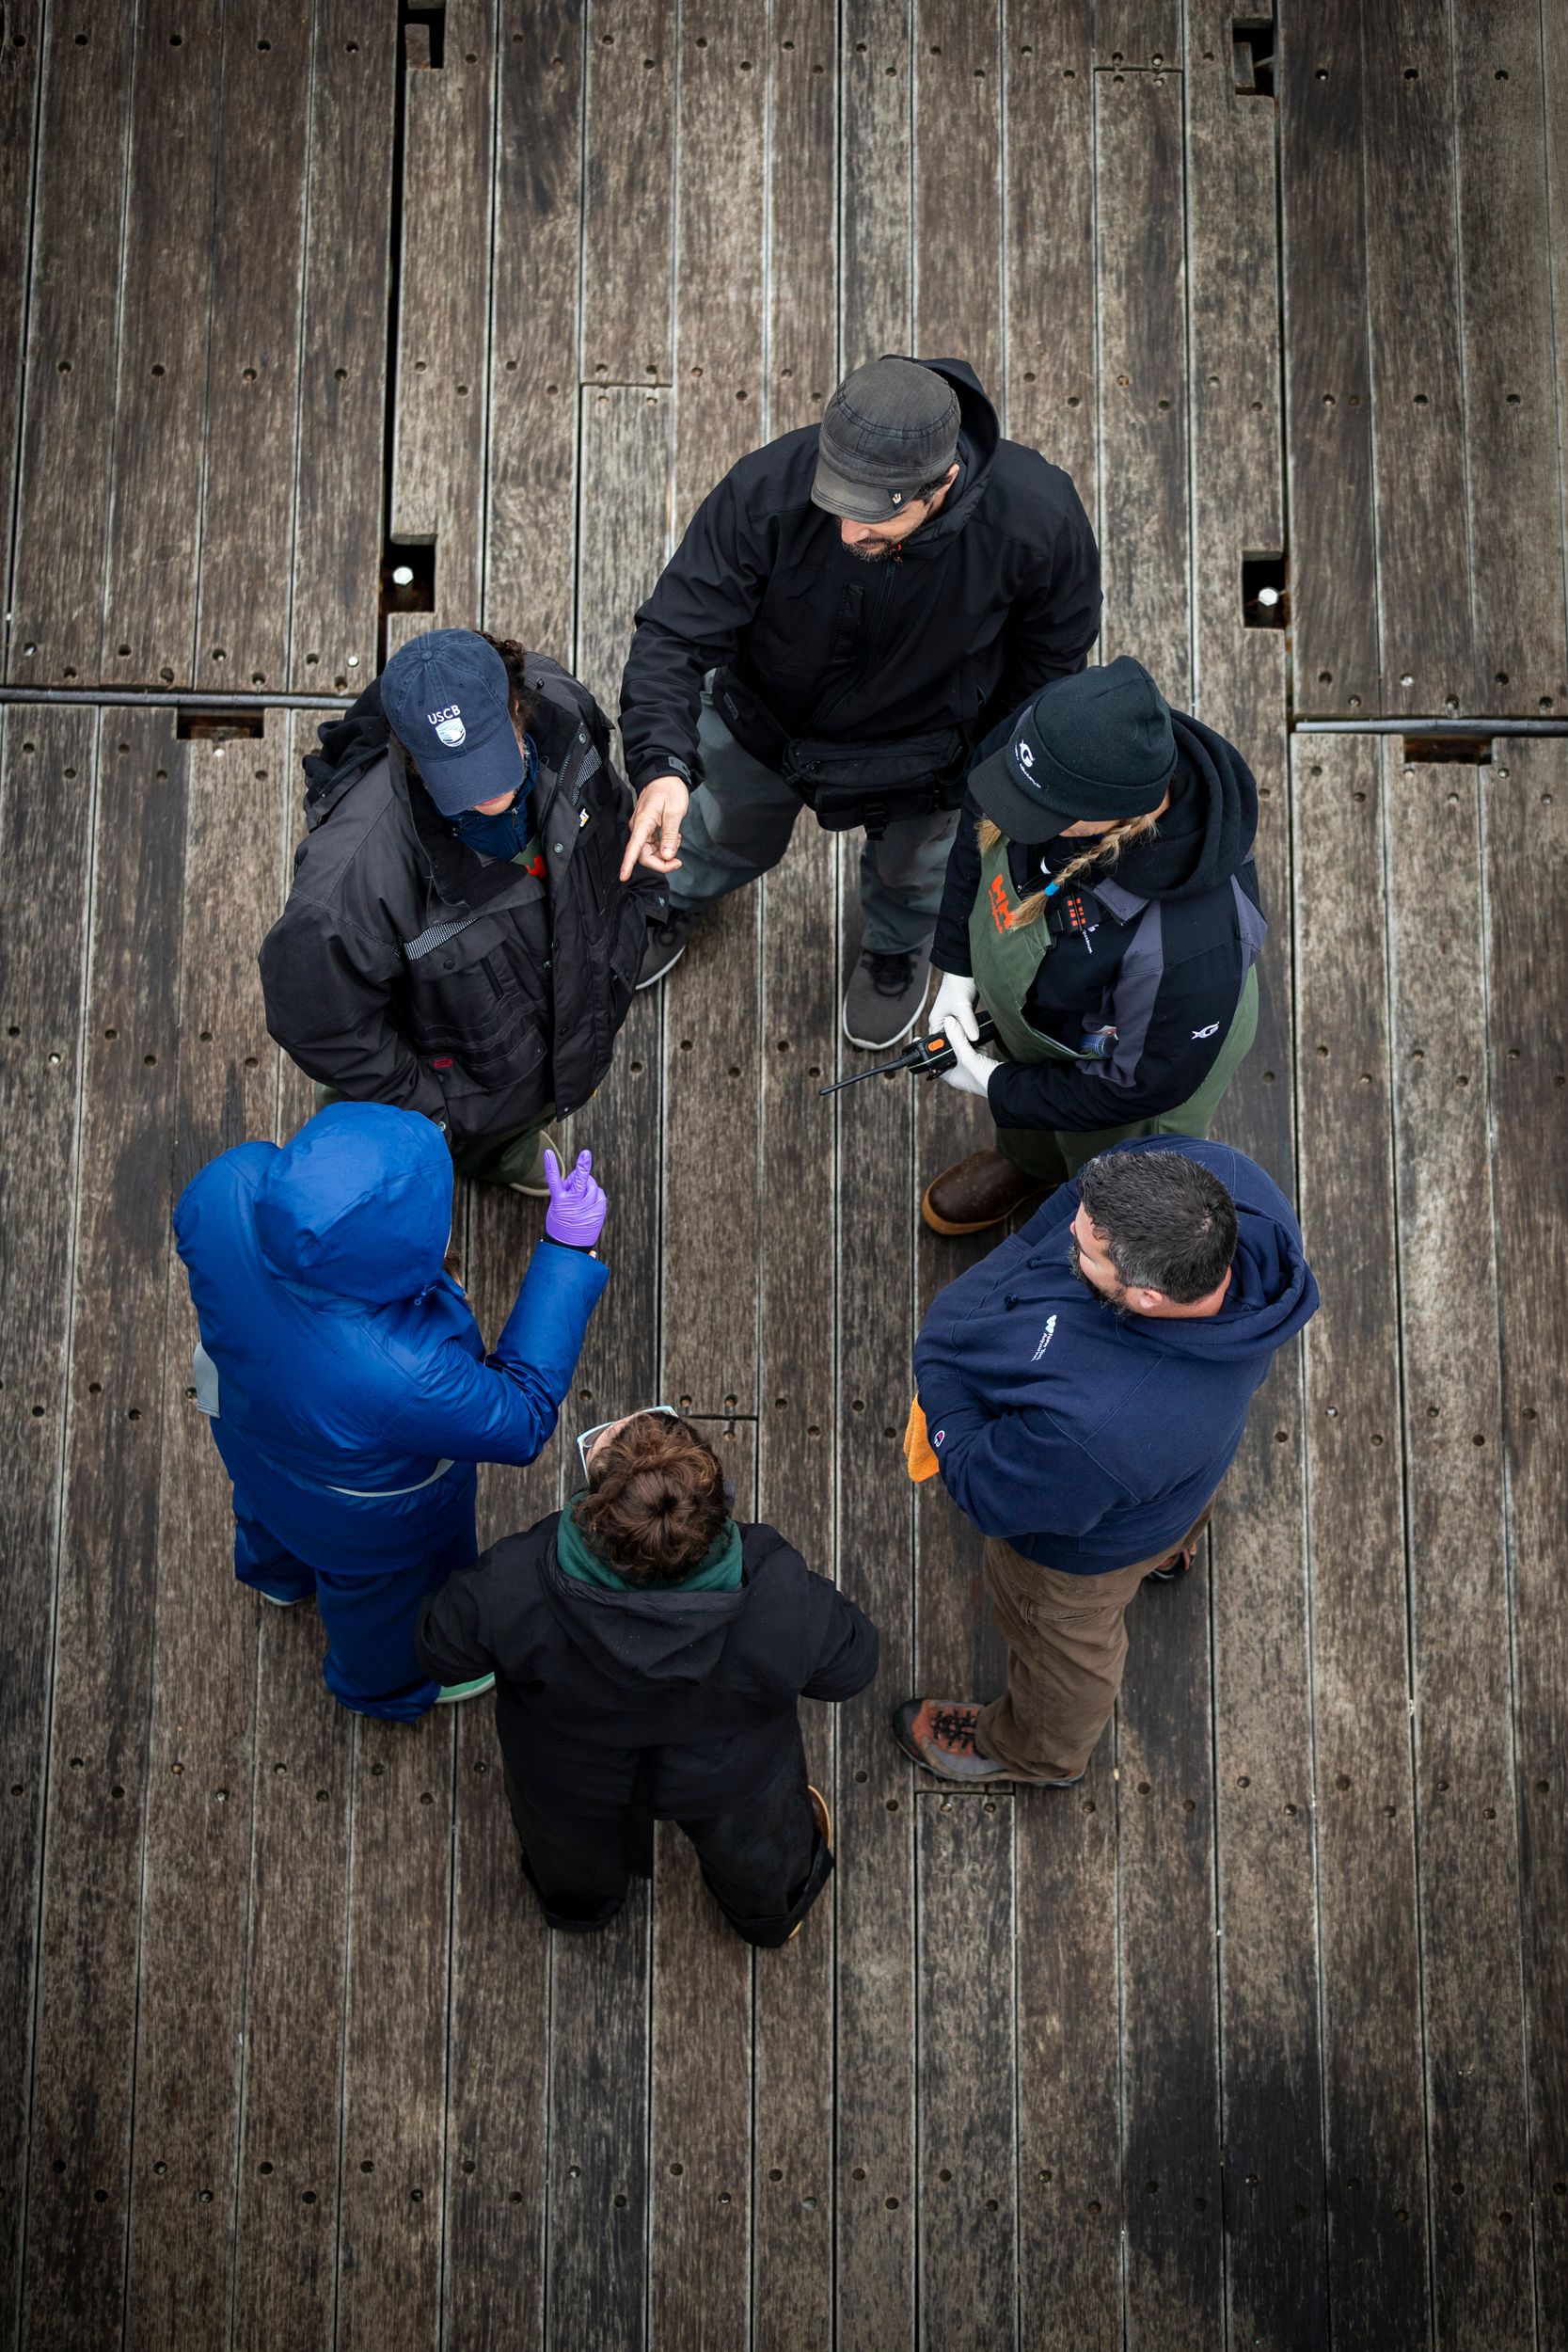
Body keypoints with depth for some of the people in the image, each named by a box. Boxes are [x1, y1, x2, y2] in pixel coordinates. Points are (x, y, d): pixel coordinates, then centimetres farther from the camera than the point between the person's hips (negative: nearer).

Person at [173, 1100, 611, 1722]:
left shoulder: (231, 1186, -38)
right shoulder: (400, 1374, -50)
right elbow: (521, 1420, -30)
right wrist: (568, 1251, -32)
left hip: (246, 1409, 5)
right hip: (365, 1517, -5)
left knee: (271, 1499, 41)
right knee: (382, 1589, 33)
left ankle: (276, 1570, 78)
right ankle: (389, 1682, 67)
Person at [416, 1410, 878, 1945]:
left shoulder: (511, 1587, -43)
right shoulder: (781, 1598, -43)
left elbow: (440, 1650, -20)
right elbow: (850, 1668, -20)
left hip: (570, 1779, 1)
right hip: (727, 1780, 0)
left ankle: (579, 1902, 74)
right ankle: (771, 1913, 72)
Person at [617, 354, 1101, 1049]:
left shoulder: (1038, 519, -38)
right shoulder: (766, 490, -41)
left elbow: (1049, 654, -16)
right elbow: (675, 634, -34)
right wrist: (662, 766, -52)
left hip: (921, 746, 0)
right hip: (764, 723, 0)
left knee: (915, 871, 28)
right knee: (727, 834, 30)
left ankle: (899, 948, 67)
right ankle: (671, 902, 67)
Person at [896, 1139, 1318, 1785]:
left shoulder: (1097, 1429, -52)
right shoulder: (1224, 1177, -36)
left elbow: (990, 1494, -30)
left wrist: (938, 1369, -19)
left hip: (1087, 1551, -5)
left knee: (1063, 1641, 30)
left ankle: (1035, 1750, 65)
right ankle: (1173, 1549, 81)